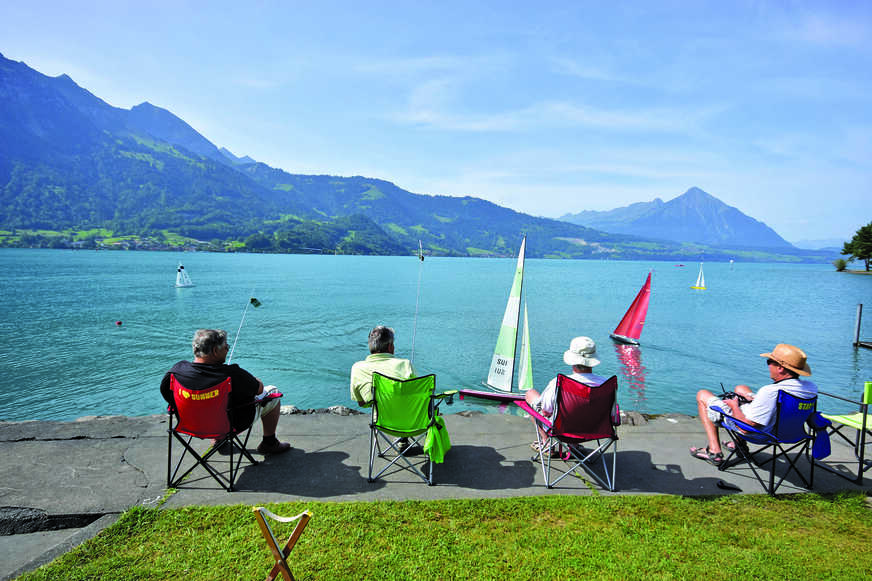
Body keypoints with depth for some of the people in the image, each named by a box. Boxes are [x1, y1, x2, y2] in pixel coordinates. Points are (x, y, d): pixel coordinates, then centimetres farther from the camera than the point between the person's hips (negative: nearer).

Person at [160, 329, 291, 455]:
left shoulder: (177, 369, -20)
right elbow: (259, 388, -16)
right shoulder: (232, 375, -34)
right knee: (273, 394, 13)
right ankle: (269, 443, 27)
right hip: (233, 425, -5)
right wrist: (249, 378, 6)